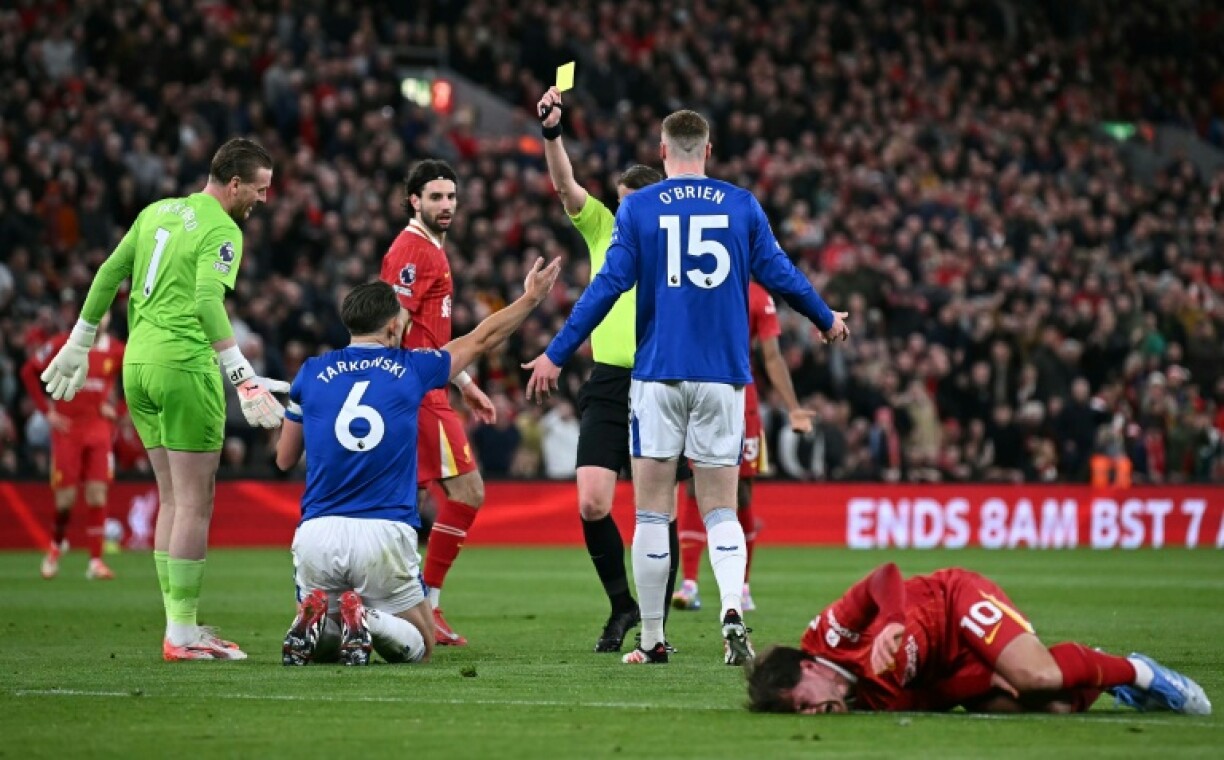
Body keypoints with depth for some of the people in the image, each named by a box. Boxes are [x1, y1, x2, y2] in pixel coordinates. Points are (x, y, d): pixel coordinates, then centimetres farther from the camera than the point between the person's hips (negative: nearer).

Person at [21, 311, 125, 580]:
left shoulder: (117, 351, -1)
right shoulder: (62, 345, -6)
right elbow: (29, 371, 3)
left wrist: (116, 407, 3)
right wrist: (46, 409, -2)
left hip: (99, 429, 1)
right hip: (67, 427, -1)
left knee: (97, 493, -7)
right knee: (65, 495, 0)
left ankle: (96, 561, -3)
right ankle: (56, 544, 29)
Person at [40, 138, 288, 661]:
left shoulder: (158, 211, 14)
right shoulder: (221, 231, -9)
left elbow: (109, 274, 17)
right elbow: (208, 302, -22)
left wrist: (79, 344, 26)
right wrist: (244, 379, -25)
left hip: (138, 363, 8)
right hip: (184, 366, -8)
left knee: (173, 500, 13)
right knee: (194, 504, -4)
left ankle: (179, 626, 13)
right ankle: (182, 634, -4)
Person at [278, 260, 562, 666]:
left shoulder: (312, 373, 7)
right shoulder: (410, 370, 5)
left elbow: (284, 459, 18)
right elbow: (483, 338, 21)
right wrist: (531, 297, 37)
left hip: (317, 534, 2)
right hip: (384, 535, -2)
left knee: (320, 644, 23)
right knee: (418, 646, 15)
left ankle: (314, 620, -14)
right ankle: (370, 620, -19)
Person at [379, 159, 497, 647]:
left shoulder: (434, 249, 20)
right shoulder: (411, 250, -11)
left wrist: (464, 382, 29)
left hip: (427, 391, 10)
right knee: (467, 492, -8)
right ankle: (427, 607, -5)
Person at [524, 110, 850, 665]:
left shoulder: (637, 209, -1)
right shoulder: (742, 206, 4)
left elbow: (608, 286, -5)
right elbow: (779, 275, 8)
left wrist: (556, 355, 0)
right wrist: (826, 320, 26)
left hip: (657, 375, -1)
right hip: (722, 376, 1)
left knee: (652, 513, 6)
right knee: (720, 510, 6)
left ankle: (652, 641, 8)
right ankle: (732, 608, -20)